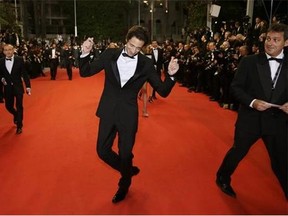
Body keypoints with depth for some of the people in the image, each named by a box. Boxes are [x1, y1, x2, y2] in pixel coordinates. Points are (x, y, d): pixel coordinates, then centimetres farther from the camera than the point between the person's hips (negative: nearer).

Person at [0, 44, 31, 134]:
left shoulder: (19, 59, -7)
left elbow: (24, 73, -6)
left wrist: (28, 86, -9)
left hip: (18, 86, -2)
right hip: (7, 87, 3)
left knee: (19, 107, 2)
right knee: (8, 106, 9)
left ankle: (19, 126, 15)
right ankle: (16, 115, 43)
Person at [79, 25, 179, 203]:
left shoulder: (146, 63, -8)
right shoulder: (110, 54, -4)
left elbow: (163, 91, -6)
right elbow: (85, 72, 1)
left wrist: (171, 75, -25)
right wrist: (85, 53, -18)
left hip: (128, 114, -2)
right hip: (108, 111, 2)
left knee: (125, 153, 10)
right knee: (102, 150, 10)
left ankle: (124, 186, 40)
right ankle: (129, 170, 38)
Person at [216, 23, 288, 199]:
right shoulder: (249, 61, -6)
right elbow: (235, 87, -5)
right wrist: (252, 102, -19)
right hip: (251, 118, -1)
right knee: (238, 152, 15)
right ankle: (223, 179, 41)